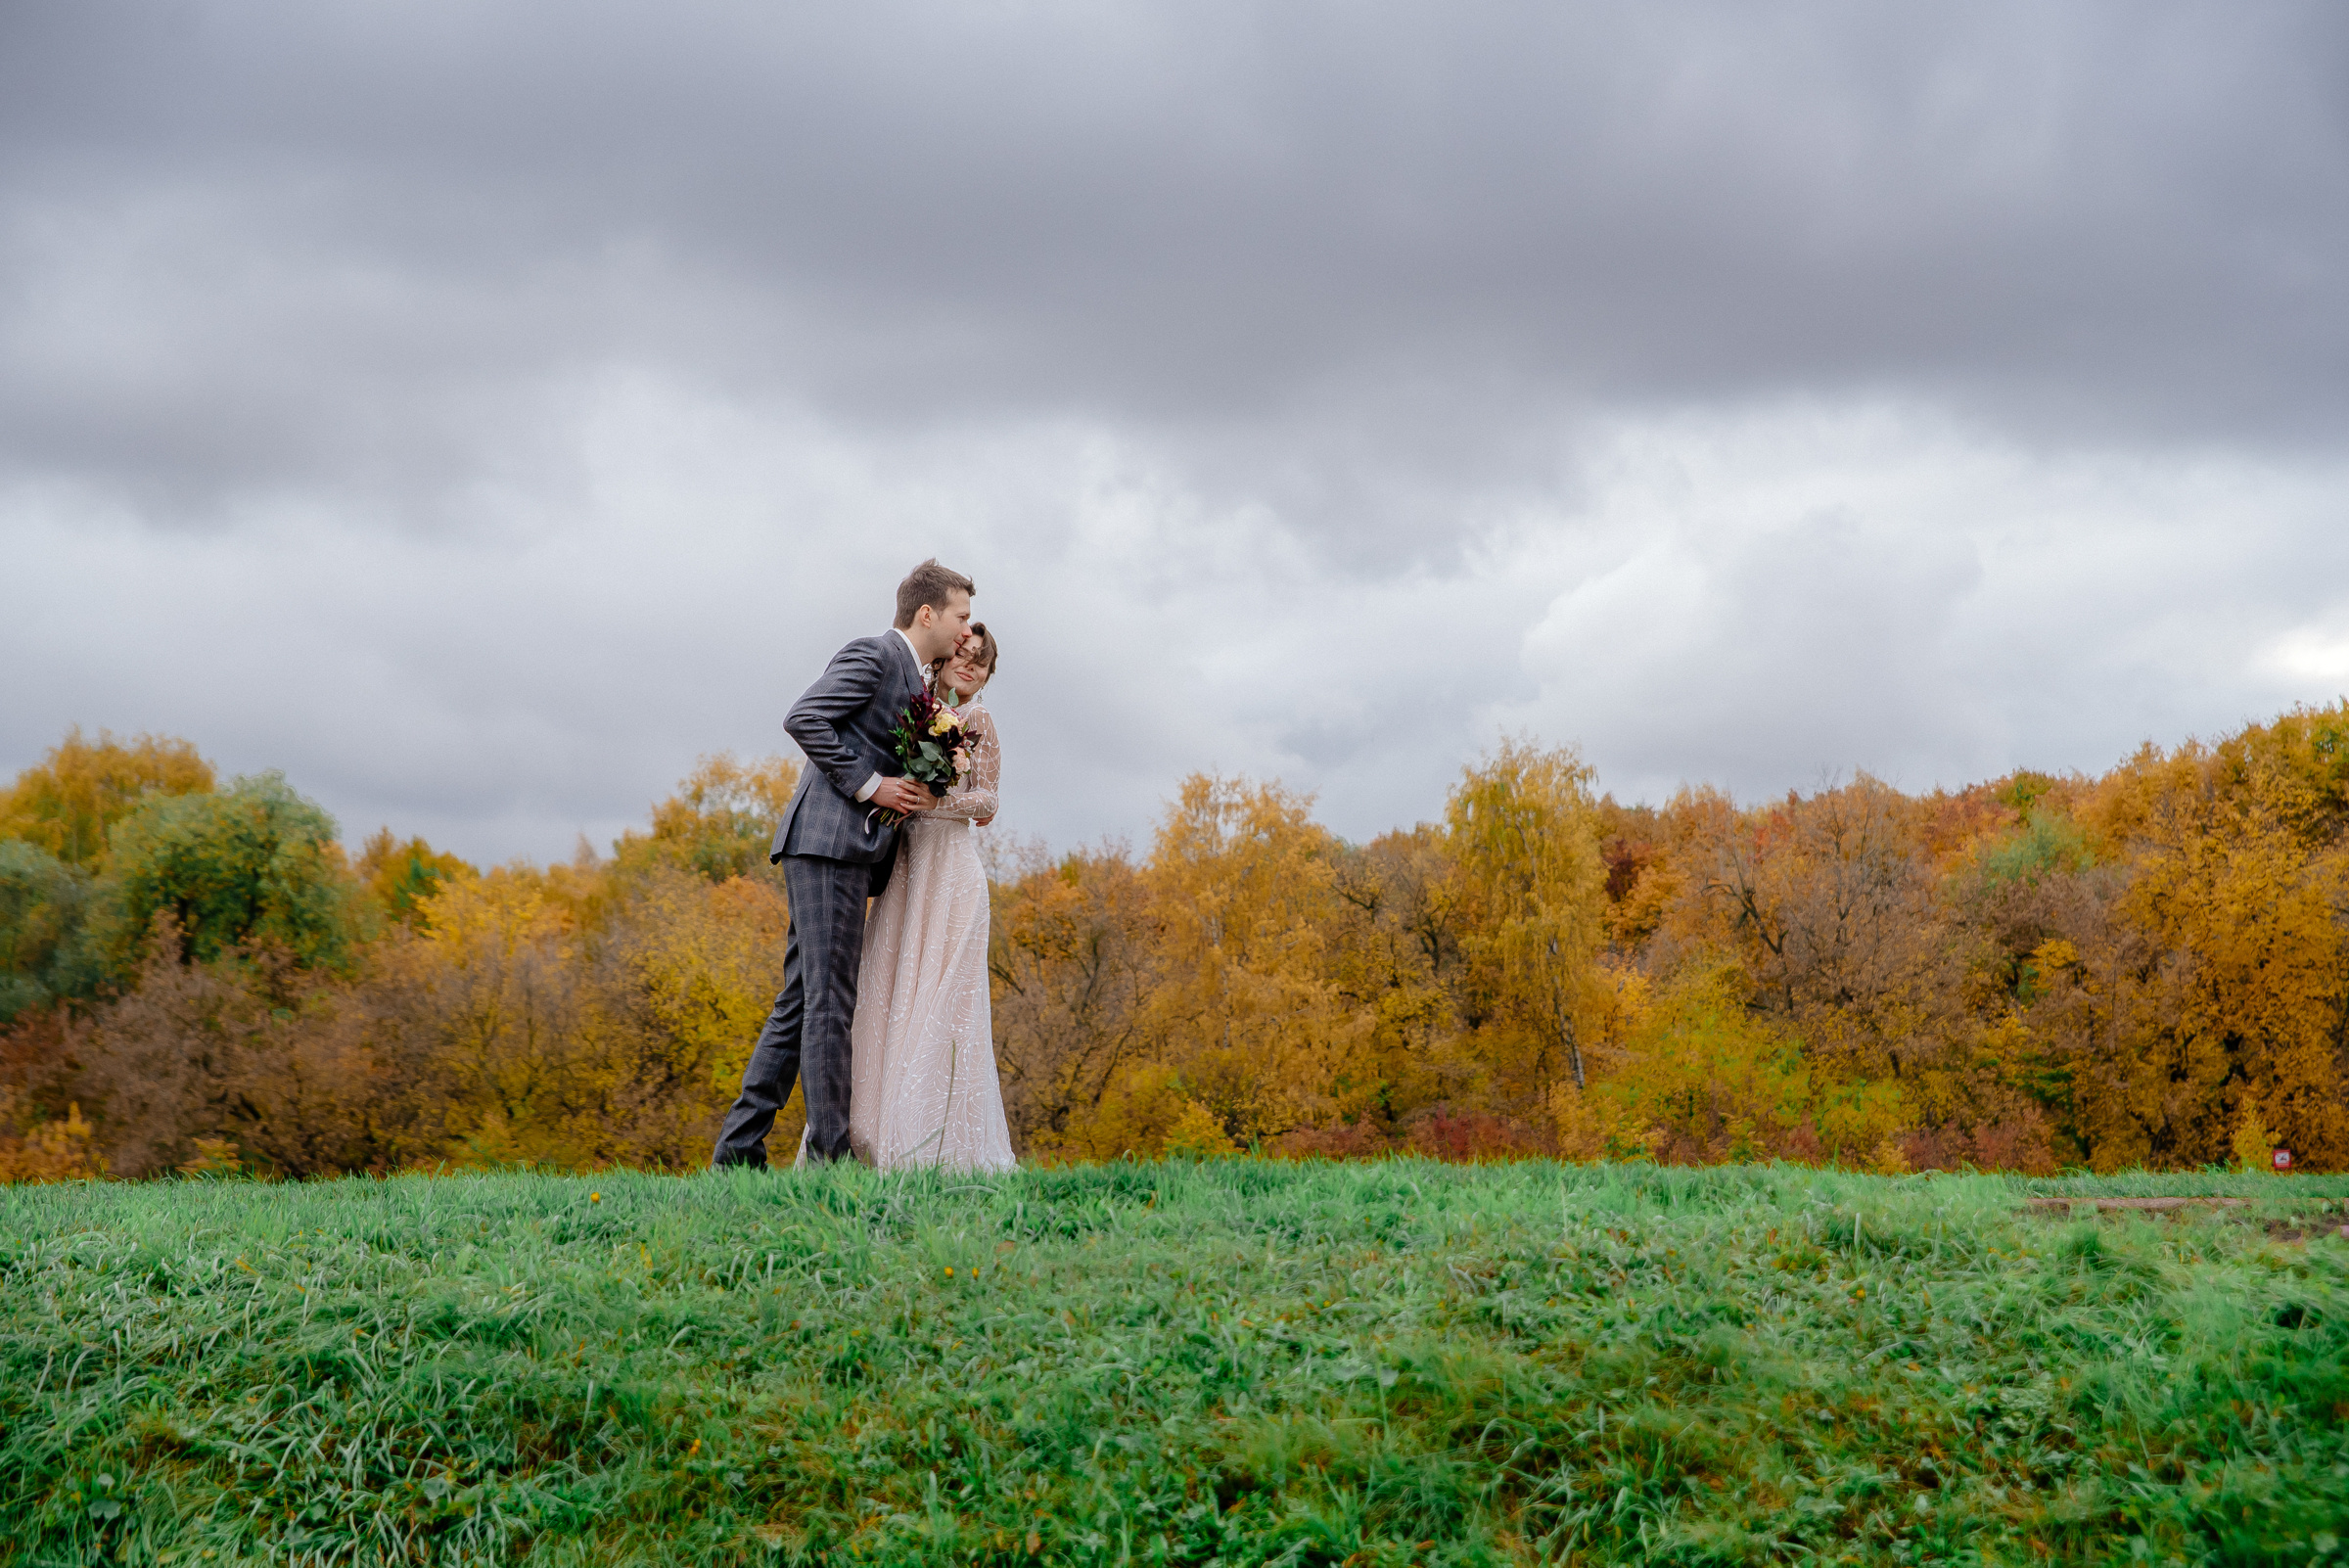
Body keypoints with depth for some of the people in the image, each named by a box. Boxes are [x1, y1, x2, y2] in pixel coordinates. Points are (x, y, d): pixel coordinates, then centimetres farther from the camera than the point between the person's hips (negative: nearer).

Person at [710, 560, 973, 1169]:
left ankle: (738, 1148, 8)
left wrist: (914, 796, 10)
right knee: (828, 1000, -10)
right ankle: (829, 1151, -9)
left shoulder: (919, 684, 24)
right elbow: (803, 719, -16)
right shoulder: (872, 655, -5)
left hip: (853, 851, 10)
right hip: (825, 840, -10)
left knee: (800, 1004, 7)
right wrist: (869, 785, -15)